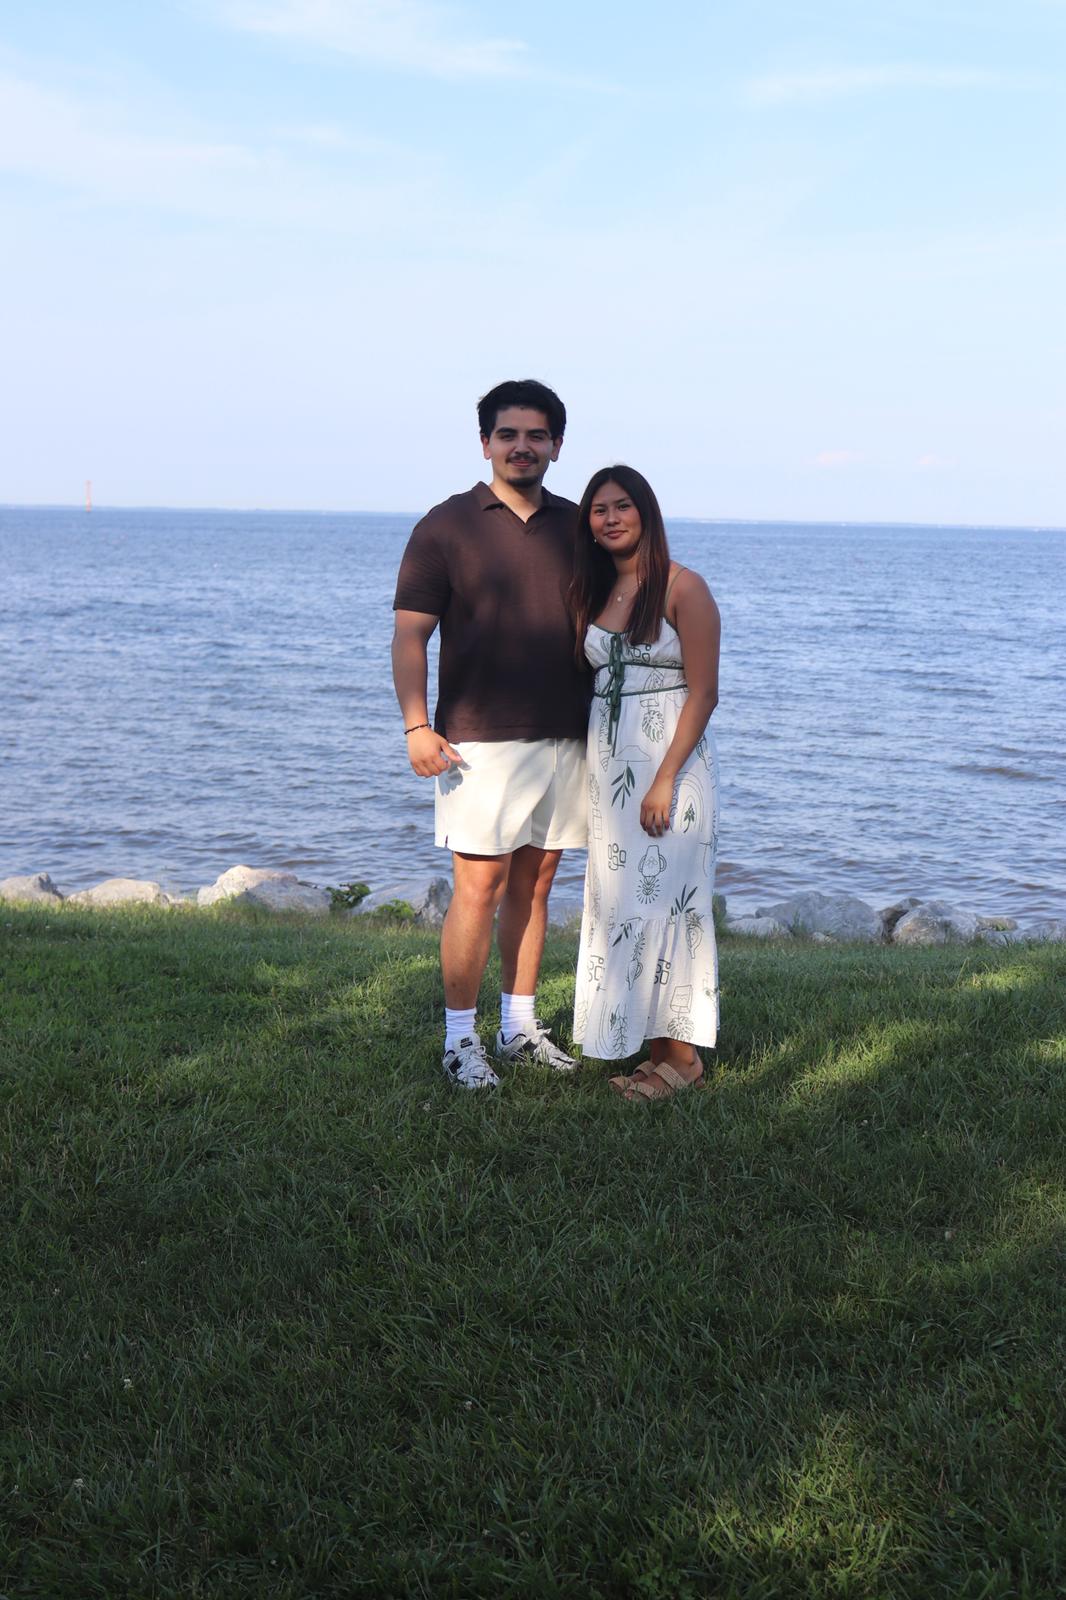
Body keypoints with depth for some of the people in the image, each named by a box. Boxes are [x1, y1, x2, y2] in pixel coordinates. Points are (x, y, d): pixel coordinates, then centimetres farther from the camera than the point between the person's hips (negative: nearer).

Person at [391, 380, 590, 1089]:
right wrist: (417, 725, -15)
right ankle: (461, 1039, 5)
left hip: (564, 737, 5)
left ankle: (521, 1026, 21)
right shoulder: (448, 525, -1)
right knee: (480, 886, -6)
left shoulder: (576, 526, 12)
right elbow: (411, 633, -4)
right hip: (480, 739, -4)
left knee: (534, 881, 11)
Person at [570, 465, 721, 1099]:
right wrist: (593, 776, 7)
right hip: (608, 763, 7)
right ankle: (654, 1046, 15)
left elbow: (703, 692, -11)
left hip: (670, 760, -7)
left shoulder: (683, 588, -7)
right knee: (622, 902, 7)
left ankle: (681, 1053, 5)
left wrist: (665, 779, -18)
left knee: (665, 899, -5)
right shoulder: (593, 593, 12)